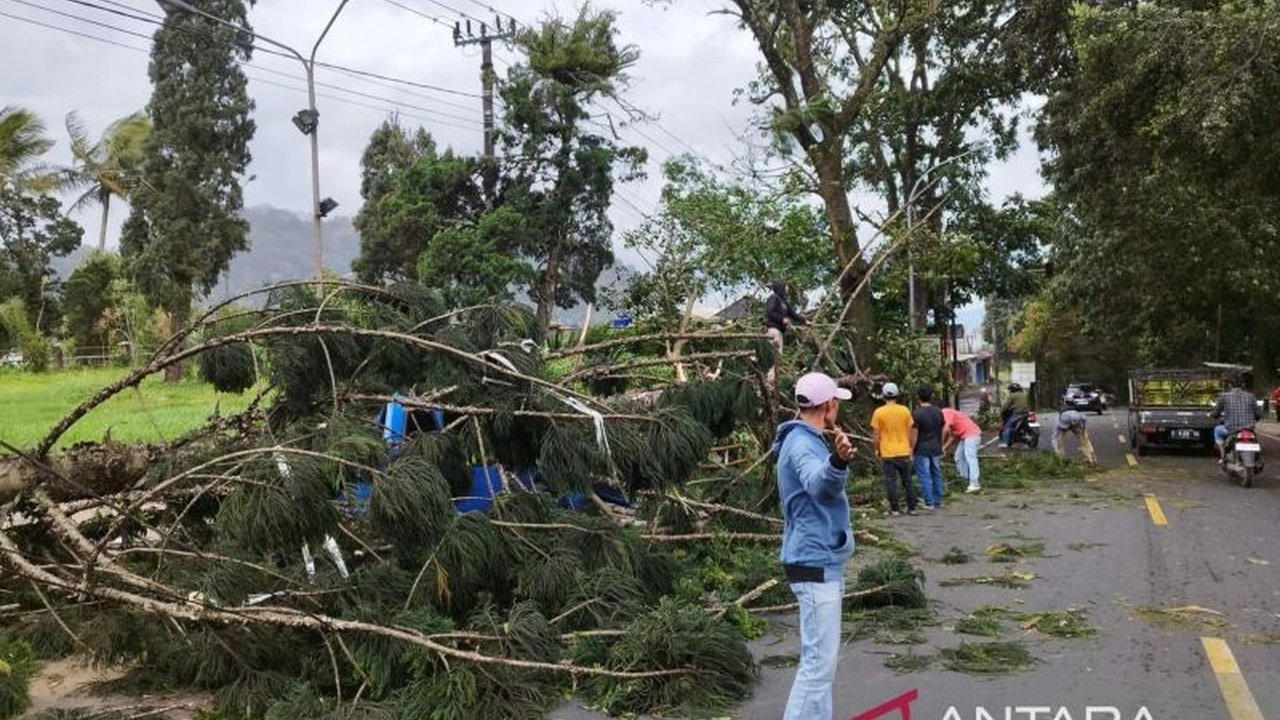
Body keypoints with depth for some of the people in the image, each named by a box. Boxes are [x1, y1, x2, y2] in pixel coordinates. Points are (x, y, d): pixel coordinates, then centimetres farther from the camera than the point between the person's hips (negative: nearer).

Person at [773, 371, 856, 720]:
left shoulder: (806, 440, 13)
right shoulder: (802, 445, -18)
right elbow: (819, 484, -42)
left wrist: (838, 458, 48)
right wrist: (839, 460, -61)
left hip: (823, 561, 11)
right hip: (814, 563, -11)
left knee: (820, 656, 18)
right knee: (819, 661, -10)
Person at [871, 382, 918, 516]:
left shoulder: (879, 412, -8)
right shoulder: (905, 411, -1)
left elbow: (876, 435, -5)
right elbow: (909, 432, 5)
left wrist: (877, 450, 8)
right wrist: (910, 448, 16)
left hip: (887, 453, -2)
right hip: (904, 452, 2)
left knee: (891, 482, 4)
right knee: (907, 481, 11)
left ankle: (895, 509, 6)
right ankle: (911, 508, 14)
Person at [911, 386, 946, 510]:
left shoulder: (916, 413, -14)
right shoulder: (938, 411, 4)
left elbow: (914, 434, -14)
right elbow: (942, 431, 11)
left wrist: (911, 450, -6)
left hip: (922, 450, -5)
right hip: (936, 449, 6)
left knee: (925, 476, 0)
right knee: (937, 475, 12)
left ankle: (929, 503, 2)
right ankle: (938, 502, 18)